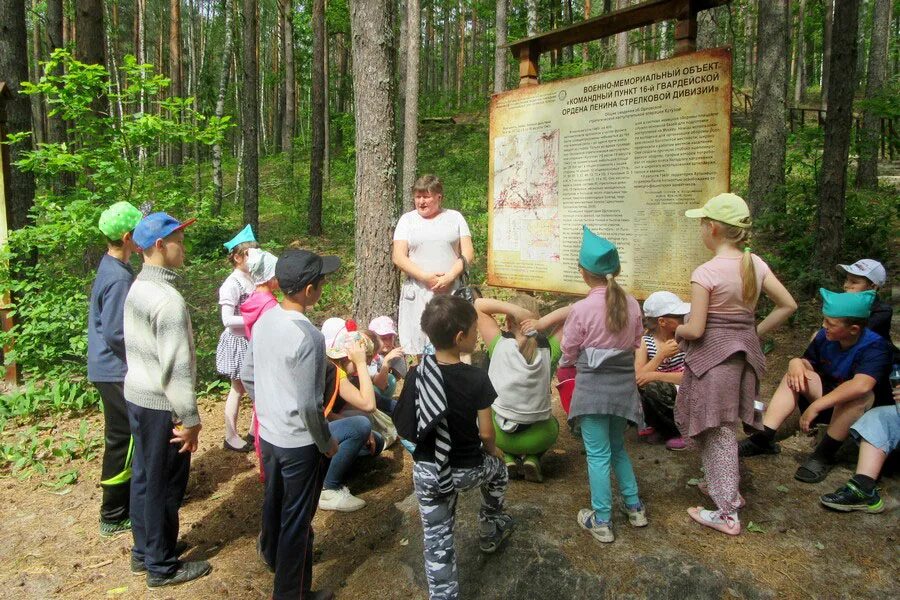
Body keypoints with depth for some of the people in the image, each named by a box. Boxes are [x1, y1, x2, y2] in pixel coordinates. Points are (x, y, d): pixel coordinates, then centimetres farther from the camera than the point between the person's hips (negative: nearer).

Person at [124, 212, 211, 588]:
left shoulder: (137, 289, 6)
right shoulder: (168, 299, -24)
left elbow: (140, 348, 11)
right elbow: (176, 367, -24)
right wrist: (190, 419, -18)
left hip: (136, 395, 9)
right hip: (161, 405, -9)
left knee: (144, 476, 21)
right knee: (164, 485, 5)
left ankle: (143, 550, 37)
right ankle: (162, 566, 21)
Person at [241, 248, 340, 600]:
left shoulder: (263, 321, -3)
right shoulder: (307, 336, -27)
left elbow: (247, 376, 8)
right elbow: (309, 405, -24)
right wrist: (327, 443, -9)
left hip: (269, 435, 8)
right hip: (300, 443, -8)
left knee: (273, 502, 27)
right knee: (297, 519, 8)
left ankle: (273, 557, 51)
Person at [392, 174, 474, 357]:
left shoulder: (455, 217, 11)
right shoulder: (407, 219, 10)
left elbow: (468, 253, 4)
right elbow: (398, 257, 0)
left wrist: (449, 277, -12)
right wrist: (426, 277, -12)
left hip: (451, 291, 0)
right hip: (418, 291, 0)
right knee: (420, 347, -2)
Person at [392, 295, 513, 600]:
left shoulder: (416, 375, -11)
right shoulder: (476, 378, -20)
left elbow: (405, 427, -4)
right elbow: (486, 431, -13)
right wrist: (492, 450, 9)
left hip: (426, 472, 2)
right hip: (467, 470, -1)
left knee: (437, 541, 14)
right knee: (497, 469, 33)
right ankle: (489, 533, 52)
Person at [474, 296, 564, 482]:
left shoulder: (499, 345, -19)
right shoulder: (549, 351, -16)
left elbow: (479, 304, -12)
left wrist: (515, 310, -23)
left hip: (500, 434, 0)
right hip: (538, 438, 0)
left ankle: (510, 458, 13)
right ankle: (532, 459, 10)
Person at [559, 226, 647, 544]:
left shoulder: (582, 309, -17)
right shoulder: (632, 304, -4)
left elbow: (568, 353, -6)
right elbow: (636, 344, 8)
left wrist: (569, 364, 16)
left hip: (593, 387, -5)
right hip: (625, 385, 5)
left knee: (598, 455, 4)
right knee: (618, 447, 23)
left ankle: (601, 521, 13)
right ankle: (634, 507, 31)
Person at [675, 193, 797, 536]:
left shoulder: (705, 273, -19)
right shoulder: (756, 264, 1)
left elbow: (695, 329, -20)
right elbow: (788, 305, 4)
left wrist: (678, 331, 2)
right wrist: (755, 333, 10)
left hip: (712, 354, -7)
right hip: (745, 351, 7)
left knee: (716, 430, 4)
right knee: (725, 426, 23)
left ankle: (727, 513, 14)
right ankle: (727, 487, 39)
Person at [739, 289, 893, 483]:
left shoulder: (875, 347, -27)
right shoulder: (824, 336, -9)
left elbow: (861, 385, -44)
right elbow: (808, 362, 4)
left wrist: (816, 406, -43)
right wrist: (797, 363, -22)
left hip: (866, 409, -6)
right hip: (828, 400, 6)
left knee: (856, 393, -37)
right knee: (796, 375, -13)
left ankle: (824, 454, -22)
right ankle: (763, 438, -19)